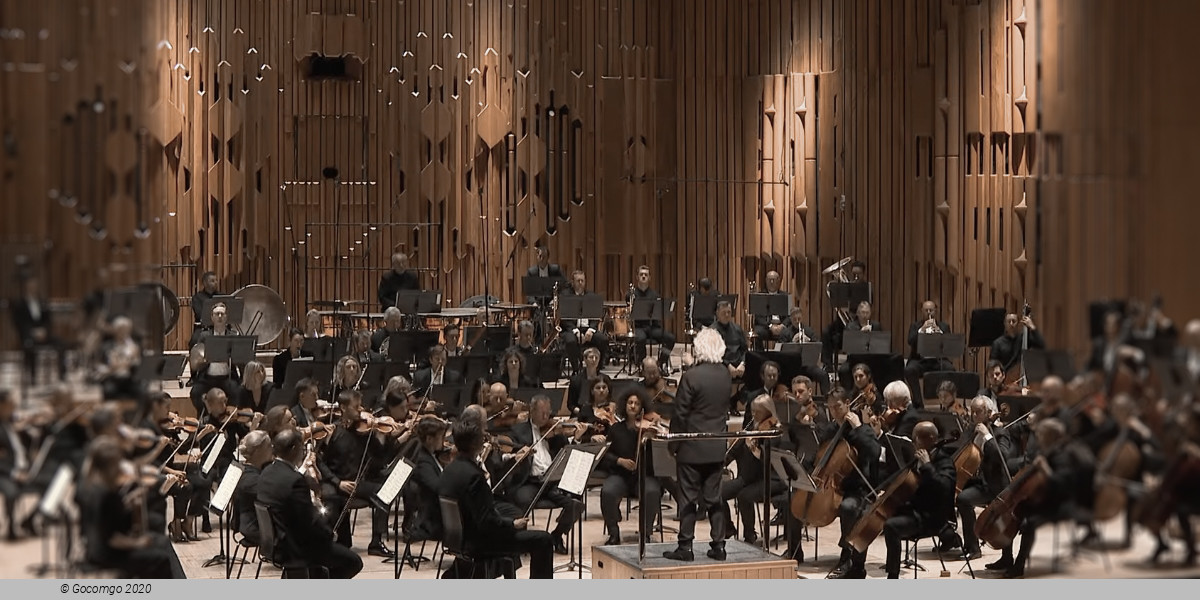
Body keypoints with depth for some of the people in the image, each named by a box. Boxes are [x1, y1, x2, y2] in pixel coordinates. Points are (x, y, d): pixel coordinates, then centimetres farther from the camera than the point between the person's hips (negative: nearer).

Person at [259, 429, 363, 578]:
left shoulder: (267, 472, 3)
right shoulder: (296, 480, -27)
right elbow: (310, 523, -23)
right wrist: (329, 533, -5)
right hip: (293, 550, -10)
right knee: (353, 562, 1)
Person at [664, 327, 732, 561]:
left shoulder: (691, 376, -17)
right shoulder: (726, 374, 0)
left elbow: (680, 413, -13)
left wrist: (673, 444, -3)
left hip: (692, 447, -5)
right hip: (717, 448, 5)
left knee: (688, 498, 2)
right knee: (714, 498, 11)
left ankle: (685, 546, 3)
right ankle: (718, 545, 11)